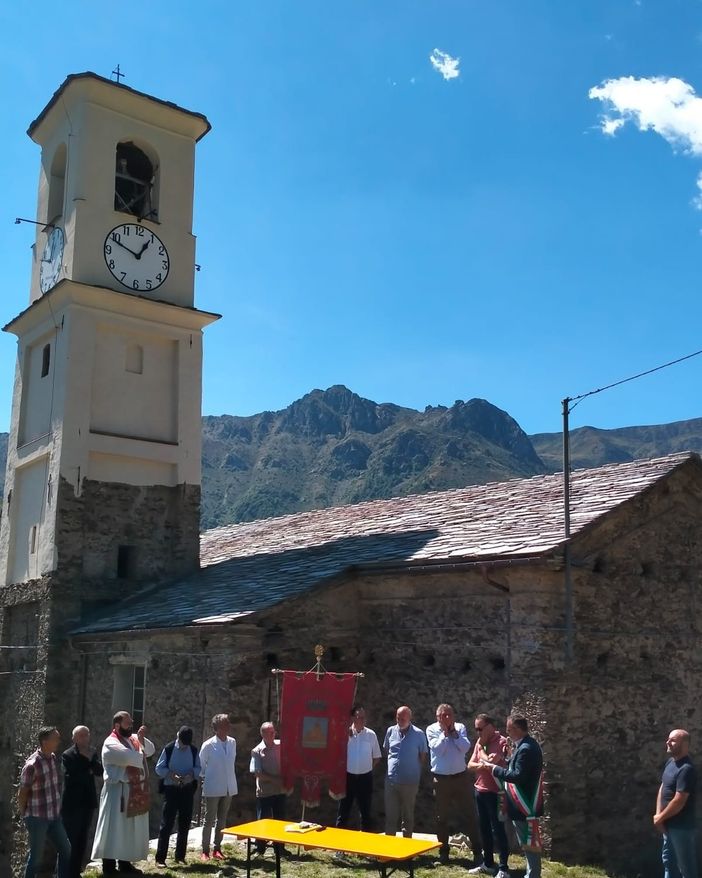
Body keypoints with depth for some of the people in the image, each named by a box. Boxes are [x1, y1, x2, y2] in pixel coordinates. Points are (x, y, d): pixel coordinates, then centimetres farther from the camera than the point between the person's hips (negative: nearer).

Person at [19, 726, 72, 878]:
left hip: (54, 816, 7)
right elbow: (22, 794, -12)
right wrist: (25, 816, 0)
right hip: (37, 819, -7)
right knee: (36, 856, 5)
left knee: (66, 850, 13)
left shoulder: (53, 758, 2)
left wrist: (57, 808, 15)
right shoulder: (32, 765, -21)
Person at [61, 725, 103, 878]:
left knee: (82, 840, 11)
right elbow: (71, 777, -19)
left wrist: (91, 758, -17)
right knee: (71, 840, -3)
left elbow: (100, 771, -2)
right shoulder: (67, 755, -9)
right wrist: (89, 772, -7)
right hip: (72, 803, -6)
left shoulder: (92, 753, 8)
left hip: (87, 802, 6)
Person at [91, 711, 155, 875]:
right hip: (118, 791, -8)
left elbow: (150, 750, 3)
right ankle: (109, 866, 2)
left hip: (136, 791, 8)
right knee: (114, 829, -4)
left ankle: (125, 862, 23)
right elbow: (130, 757, -25)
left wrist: (142, 739, -14)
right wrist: (142, 756, -5)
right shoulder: (110, 743, -13)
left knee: (131, 829, 13)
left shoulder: (134, 739, 12)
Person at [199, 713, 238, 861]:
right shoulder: (208, 745, -13)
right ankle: (205, 850, 12)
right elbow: (201, 765, 0)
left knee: (222, 820, 12)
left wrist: (230, 779, 10)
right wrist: (206, 779, 7)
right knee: (209, 820, 3)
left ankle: (217, 848, 23)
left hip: (228, 788, 5)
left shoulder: (232, 742, 0)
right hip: (213, 789, -5)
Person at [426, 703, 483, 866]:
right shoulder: (432, 730, -4)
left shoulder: (460, 727, 1)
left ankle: (477, 852, 10)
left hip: (461, 777, 1)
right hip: (441, 778, -1)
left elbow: (465, 748, -12)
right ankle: (443, 851, 22)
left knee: (469, 815, 2)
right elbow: (438, 749, -17)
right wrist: (445, 731, -14)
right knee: (442, 817, 9)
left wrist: (454, 731, -13)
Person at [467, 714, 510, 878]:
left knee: (498, 829, -2)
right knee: (484, 829, 15)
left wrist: (481, 748, -10)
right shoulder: (480, 742, 8)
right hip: (480, 791, 8)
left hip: (494, 793, -8)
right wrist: (483, 764, -12)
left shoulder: (501, 742, -15)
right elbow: (470, 765, 6)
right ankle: (488, 864, 27)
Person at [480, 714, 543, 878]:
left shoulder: (526, 749, -23)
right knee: (528, 843, 17)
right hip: (523, 804, 10)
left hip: (525, 806, -10)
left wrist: (495, 769, -19)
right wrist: (498, 764, 4)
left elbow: (518, 776, -27)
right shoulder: (525, 745, 9)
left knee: (529, 843, -2)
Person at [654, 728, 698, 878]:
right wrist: (658, 815, 1)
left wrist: (660, 818, -12)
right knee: (669, 860, 20)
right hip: (670, 824, 9)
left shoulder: (686, 769, -23)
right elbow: (662, 789, 13)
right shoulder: (670, 763, 8)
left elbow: (679, 801, -24)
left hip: (682, 826, -9)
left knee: (686, 865, 3)